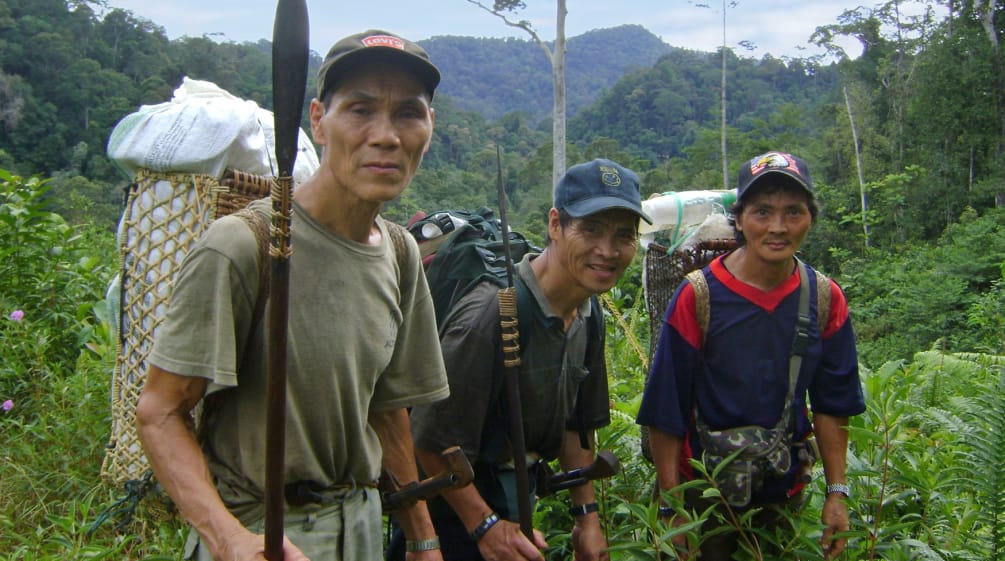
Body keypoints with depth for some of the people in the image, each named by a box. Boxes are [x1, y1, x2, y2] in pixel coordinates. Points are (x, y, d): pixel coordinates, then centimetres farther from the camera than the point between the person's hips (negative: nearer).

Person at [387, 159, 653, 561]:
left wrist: (586, 515, 11)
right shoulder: (492, 314, -28)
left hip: (517, 506, 7)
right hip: (455, 513, -7)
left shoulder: (589, 317, 0)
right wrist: (485, 526, -21)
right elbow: (433, 441, -25)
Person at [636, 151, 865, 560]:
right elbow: (666, 413, -13)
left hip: (785, 495, 4)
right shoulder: (698, 297, -16)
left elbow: (832, 405, 4)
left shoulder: (825, 299, -5)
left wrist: (837, 494, 1)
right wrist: (672, 509, -12)